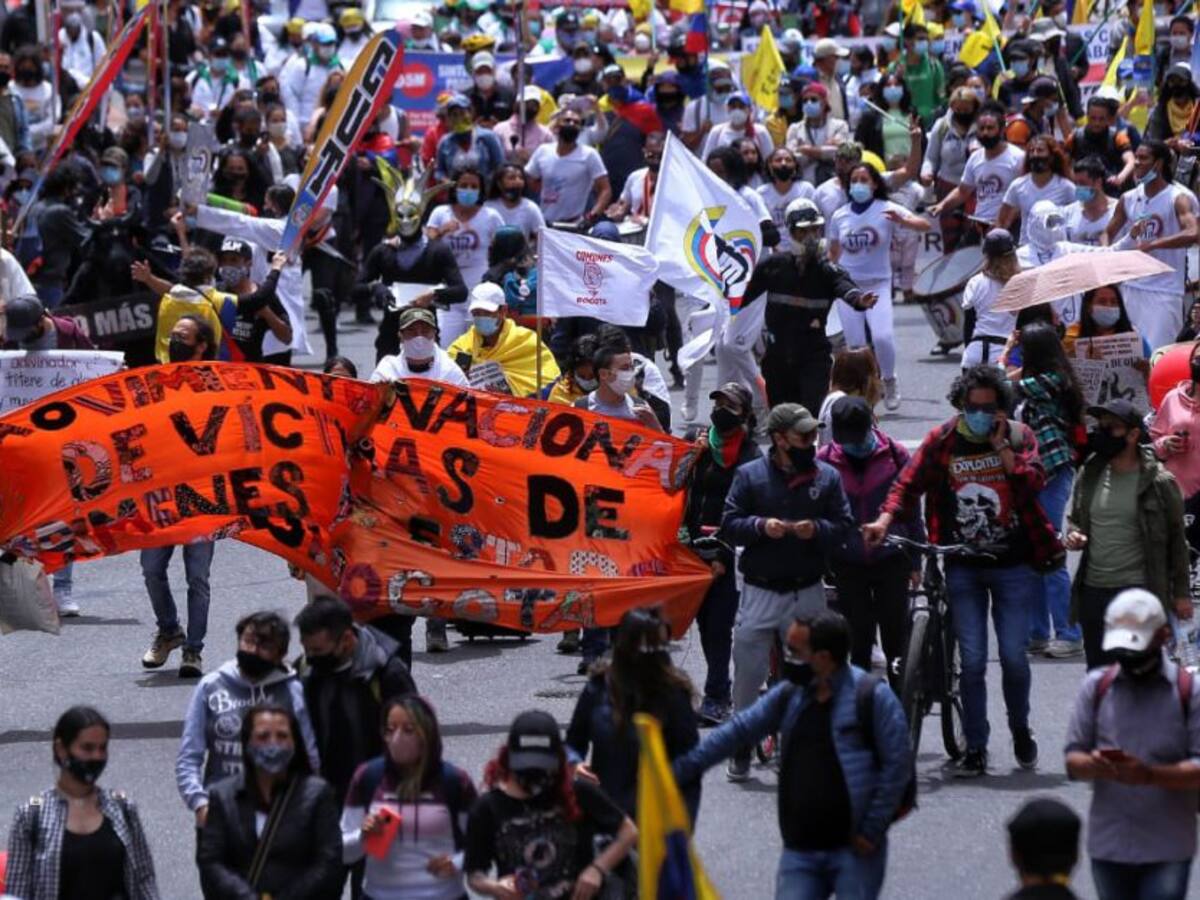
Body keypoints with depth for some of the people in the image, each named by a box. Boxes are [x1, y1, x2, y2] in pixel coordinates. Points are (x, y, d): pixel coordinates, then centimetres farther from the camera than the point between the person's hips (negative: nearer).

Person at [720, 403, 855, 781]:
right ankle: (741, 749, 12)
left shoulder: (827, 477, 5)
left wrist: (817, 530, -15)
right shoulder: (750, 475, 2)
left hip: (807, 592, 1)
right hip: (760, 591, -1)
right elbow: (729, 526, 0)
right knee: (748, 672, 0)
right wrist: (761, 526, -17)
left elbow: (845, 526, 4)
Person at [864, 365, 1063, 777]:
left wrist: (1000, 444, -16)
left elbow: (1033, 481, -14)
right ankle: (975, 749, 6)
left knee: (1013, 657, -2)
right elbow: (909, 483, -8)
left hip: (1012, 567, 0)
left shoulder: (1018, 436, 0)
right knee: (972, 660, -3)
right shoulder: (941, 441, 0)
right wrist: (885, 519, -24)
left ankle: (1020, 728, 25)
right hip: (964, 568, 0)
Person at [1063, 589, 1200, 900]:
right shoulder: (1096, 687, 5)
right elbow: (1073, 759, 3)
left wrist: (1150, 775, -27)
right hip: (1109, 846, 4)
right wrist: (1093, 765, -21)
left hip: (1167, 850, -4)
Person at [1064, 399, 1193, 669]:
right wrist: (1074, 534, -4)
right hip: (1092, 590, 5)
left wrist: (1181, 593, 1)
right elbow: (1074, 518, 21)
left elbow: (1176, 538, 0)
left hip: (1139, 592, -5)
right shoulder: (1089, 474, 6)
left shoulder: (1159, 482, -7)